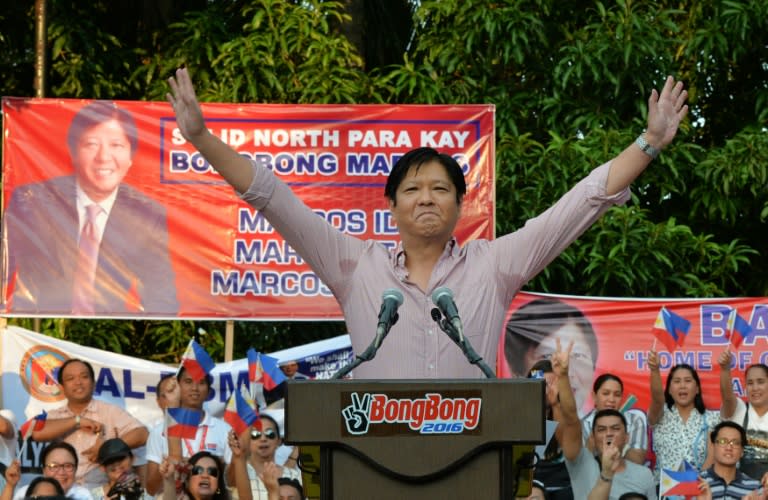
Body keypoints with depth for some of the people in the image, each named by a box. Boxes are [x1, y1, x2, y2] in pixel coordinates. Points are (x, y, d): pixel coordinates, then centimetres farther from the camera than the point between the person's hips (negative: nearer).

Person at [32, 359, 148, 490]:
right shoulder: (54, 416, 15)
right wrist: (77, 421, -5)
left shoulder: (111, 412, 9)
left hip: (99, 488, -2)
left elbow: (142, 434, 0)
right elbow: (37, 433, -6)